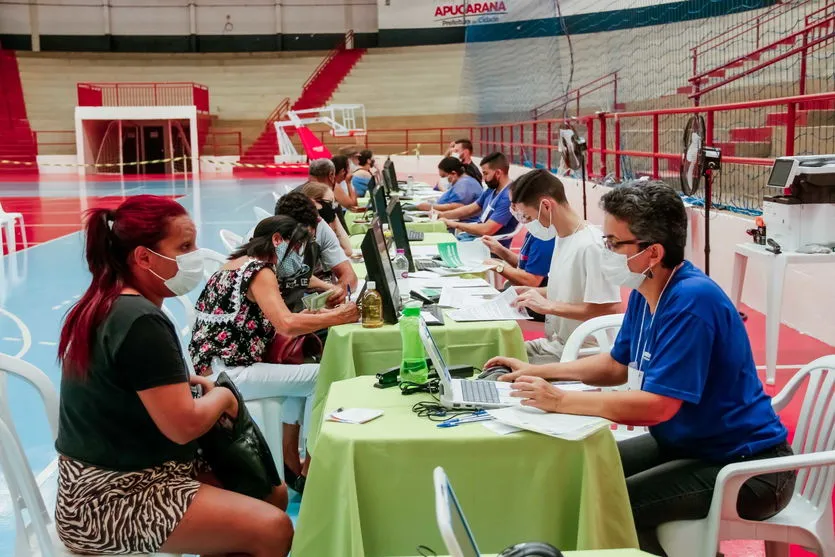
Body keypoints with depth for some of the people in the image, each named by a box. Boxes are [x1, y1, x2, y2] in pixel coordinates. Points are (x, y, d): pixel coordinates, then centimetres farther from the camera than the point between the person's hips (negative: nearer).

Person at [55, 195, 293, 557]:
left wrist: (180, 382, 6)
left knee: (273, 493, 11)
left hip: (118, 472, 10)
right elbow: (184, 425, -27)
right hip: (112, 499, -10)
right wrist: (222, 396, -7)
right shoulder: (141, 322, -24)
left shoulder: (106, 303, 7)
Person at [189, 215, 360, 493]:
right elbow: (286, 325, -26)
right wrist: (336, 317, -14)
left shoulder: (239, 263, 19)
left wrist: (310, 316, 5)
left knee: (303, 374, 17)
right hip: (226, 374, -10)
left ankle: (290, 462, 19)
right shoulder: (260, 271, -11)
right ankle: (308, 475, 2)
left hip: (212, 369, 10)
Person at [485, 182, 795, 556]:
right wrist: (538, 372, 7)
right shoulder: (644, 293, 2)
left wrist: (561, 401, -25)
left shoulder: (691, 301, -27)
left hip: (747, 468, -9)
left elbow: (657, 405, -30)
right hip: (689, 444, 9)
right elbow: (617, 365, 16)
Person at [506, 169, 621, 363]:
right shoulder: (561, 237, 8)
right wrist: (532, 293, 5)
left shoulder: (592, 246, -20)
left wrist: (548, 306, -22)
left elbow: (609, 310, -23)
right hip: (554, 343, 9)